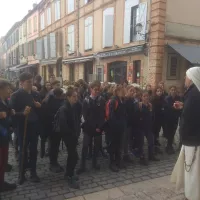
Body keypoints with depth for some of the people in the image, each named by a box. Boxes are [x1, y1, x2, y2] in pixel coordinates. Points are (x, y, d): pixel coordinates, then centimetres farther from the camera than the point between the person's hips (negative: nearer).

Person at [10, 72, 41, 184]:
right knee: (23, 151, 7)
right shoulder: (16, 95, -7)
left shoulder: (36, 94, 5)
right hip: (23, 127, -4)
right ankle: (22, 174, 23)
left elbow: (40, 111, 12)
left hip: (34, 127, 4)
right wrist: (23, 113, -28)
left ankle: (33, 173, 24)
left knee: (33, 150, 11)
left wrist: (39, 106, -10)